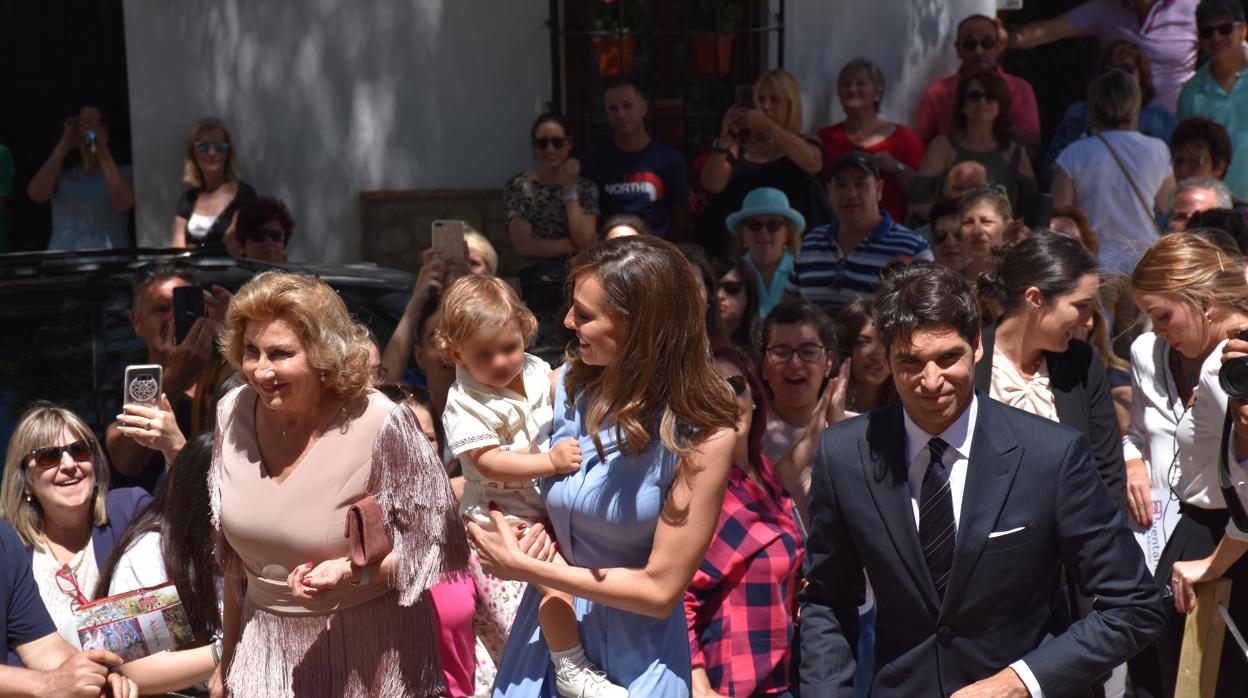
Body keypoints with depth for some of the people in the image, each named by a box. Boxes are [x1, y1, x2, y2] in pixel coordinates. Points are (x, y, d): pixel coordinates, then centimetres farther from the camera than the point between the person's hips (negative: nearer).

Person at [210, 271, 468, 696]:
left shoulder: (381, 425, -20)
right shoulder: (233, 413, -4)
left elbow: (433, 544, -11)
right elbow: (233, 553, 8)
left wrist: (353, 571, -27)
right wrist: (227, 660, 14)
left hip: (368, 659, -4)